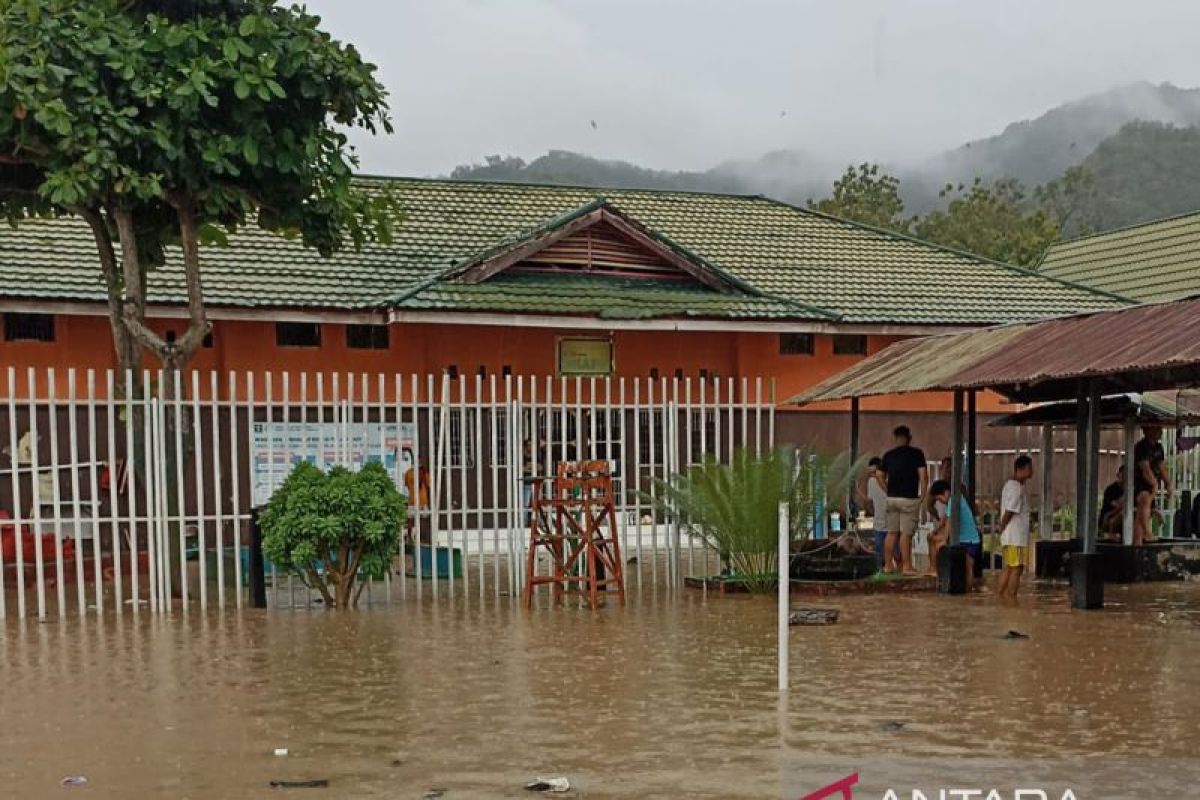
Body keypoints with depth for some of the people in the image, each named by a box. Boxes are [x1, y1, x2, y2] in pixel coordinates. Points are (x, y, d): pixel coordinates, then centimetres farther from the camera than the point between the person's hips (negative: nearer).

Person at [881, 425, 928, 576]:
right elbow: (923, 476, -10)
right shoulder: (916, 453, -4)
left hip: (892, 498, 4)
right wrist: (922, 495, -1)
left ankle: (888, 565, 13)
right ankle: (906, 566, -1)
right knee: (906, 533, -3)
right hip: (909, 499, -4)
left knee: (891, 533, 10)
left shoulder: (888, 455, 7)